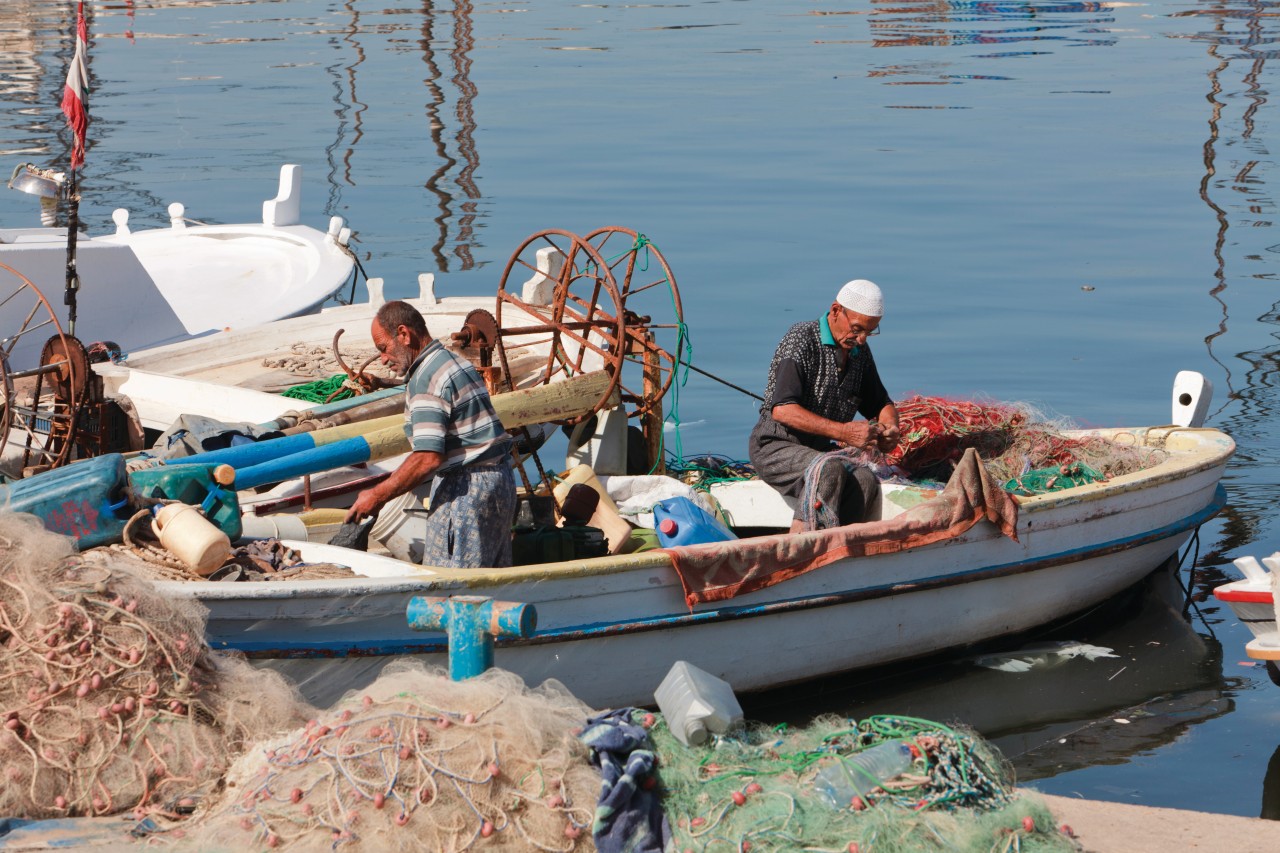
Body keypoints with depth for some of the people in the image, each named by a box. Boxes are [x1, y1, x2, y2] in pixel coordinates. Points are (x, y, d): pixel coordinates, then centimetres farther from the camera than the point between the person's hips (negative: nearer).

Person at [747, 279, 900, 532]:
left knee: (865, 479, -26)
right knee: (829, 471, -36)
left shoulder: (860, 351, 10)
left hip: (823, 450, 6)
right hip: (775, 448, -6)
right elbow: (781, 409, -24)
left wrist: (889, 429, -2)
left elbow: (881, 404, 24)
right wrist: (843, 432, -29)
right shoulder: (801, 339, -12)